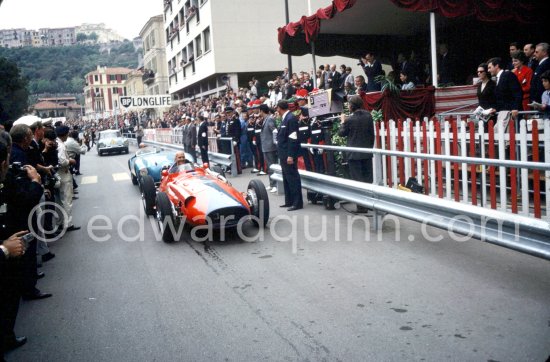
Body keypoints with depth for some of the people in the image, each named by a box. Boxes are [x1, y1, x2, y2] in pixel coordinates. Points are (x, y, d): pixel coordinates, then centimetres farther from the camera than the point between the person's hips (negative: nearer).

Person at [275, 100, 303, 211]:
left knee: (293, 178, -5)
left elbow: (293, 139, -20)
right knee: (286, 178, 13)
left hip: (289, 155, -10)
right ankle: (289, 201, 21)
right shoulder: (285, 119, 14)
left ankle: (297, 203, 1)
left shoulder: (291, 118, -15)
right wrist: (282, 154, 16)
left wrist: (290, 155, -22)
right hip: (284, 154, 10)